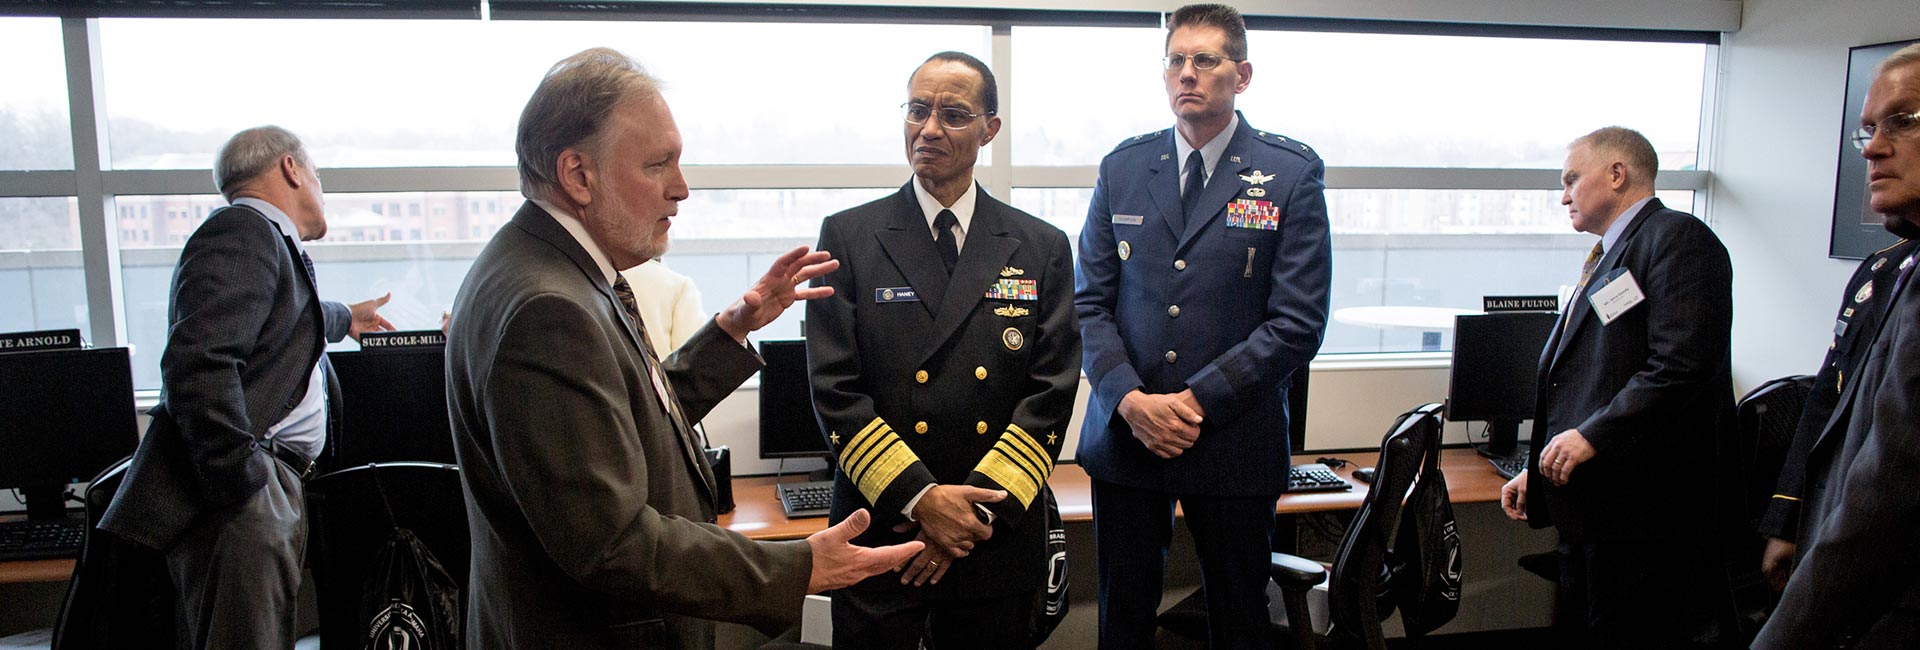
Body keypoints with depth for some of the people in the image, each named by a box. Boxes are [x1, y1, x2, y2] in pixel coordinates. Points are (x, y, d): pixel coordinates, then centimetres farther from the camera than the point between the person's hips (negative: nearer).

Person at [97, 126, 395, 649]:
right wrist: (245, 485, -23)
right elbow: (199, 364, -23)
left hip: (273, 486, 10)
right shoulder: (244, 232, -9)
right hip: (246, 490, -10)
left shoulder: (267, 241, 24)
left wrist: (345, 318, 67)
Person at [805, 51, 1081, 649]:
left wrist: (976, 506, -12)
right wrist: (920, 498, -15)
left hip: (998, 539, 1)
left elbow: (1052, 394, -3)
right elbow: (835, 390, -7)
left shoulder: (1043, 249, 3)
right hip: (879, 529, -1)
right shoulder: (849, 236, 0)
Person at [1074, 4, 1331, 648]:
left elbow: (1298, 323, -8)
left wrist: (1197, 402, -15)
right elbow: (1090, 303, 4)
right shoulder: (1123, 167, 6)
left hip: (1235, 442, -2)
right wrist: (1130, 399, -12)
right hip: (1125, 434, 2)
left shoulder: (1293, 173, -3)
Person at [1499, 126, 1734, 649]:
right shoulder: (1606, 258, 22)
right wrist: (1538, 471, 18)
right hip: (1590, 507, 9)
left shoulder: (1676, 238, -8)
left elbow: (1681, 367, -20)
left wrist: (1591, 436, -20)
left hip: (1641, 505, -9)